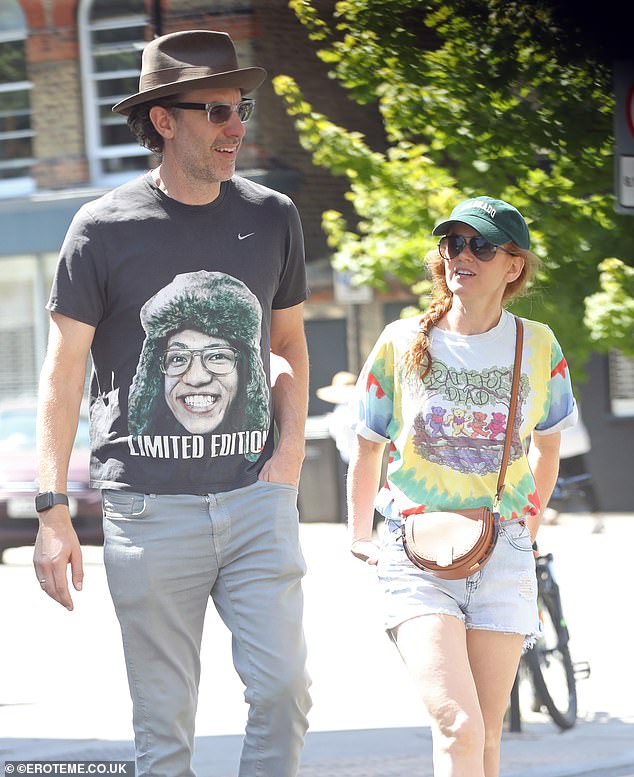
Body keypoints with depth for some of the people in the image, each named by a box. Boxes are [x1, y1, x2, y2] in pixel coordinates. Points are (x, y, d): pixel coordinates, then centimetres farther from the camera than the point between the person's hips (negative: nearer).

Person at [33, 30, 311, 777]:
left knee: (282, 692, -6)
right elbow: (63, 372, 0)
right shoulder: (105, 227, -2)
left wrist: (291, 450, 5)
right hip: (148, 505, -2)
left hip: (255, 495, 3)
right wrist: (52, 511, -6)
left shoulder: (272, 218, 7)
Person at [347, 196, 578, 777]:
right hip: (417, 556, -2)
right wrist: (360, 537, 21)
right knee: (458, 728, -18)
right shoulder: (402, 343, -2)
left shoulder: (539, 347, 2)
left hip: (502, 558, 2)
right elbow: (367, 446, 14)